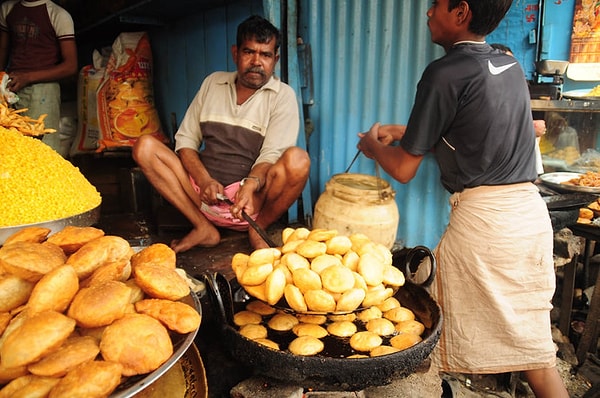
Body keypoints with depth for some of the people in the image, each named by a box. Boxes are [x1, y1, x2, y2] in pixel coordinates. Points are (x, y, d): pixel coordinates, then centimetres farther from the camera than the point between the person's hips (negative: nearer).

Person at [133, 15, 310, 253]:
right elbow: (185, 139, 8)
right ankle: (204, 228, -10)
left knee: (297, 160, -30)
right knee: (144, 146, -12)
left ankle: (258, 230, -6)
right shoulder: (213, 83, 12)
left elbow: (272, 155, -9)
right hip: (203, 195, 4)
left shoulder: (283, 96, 2)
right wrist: (204, 181, -12)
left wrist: (251, 185, -32)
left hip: (252, 200, -3)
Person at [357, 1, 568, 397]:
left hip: (482, 216, -8)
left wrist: (372, 145, 13)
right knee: (533, 344, 16)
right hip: (532, 209, 8)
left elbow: (404, 169, -7)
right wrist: (404, 131, 25)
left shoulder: (446, 73, -11)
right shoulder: (511, 66, 12)